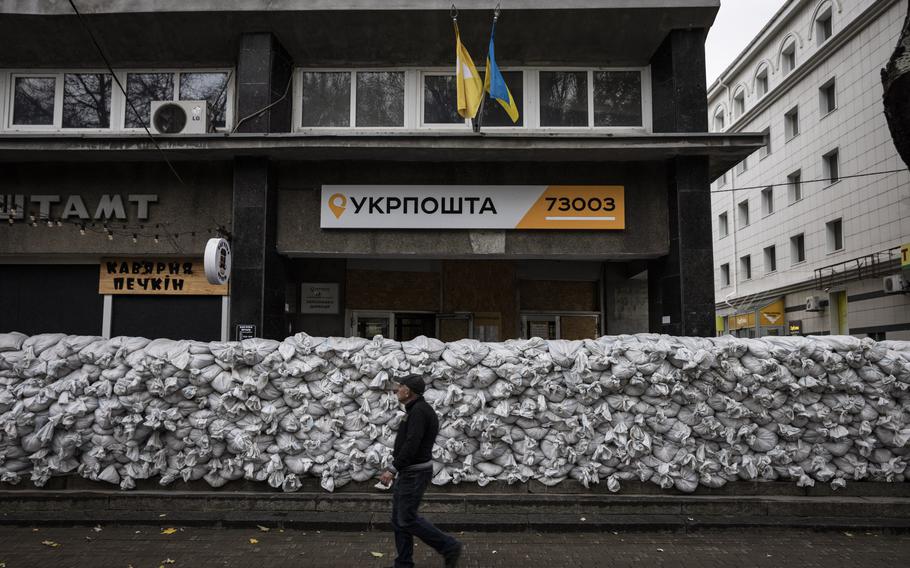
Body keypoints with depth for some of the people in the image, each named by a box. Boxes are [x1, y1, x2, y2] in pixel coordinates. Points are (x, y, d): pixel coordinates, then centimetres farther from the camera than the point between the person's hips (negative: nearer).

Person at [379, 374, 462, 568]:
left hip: (414, 474, -10)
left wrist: (393, 469, -27)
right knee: (398, 519, 11)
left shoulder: (419, 411, -19)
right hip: (408, 472, 10)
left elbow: (412, 444, -27)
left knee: (407, 519, -7)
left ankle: (449, 547, 1)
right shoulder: (416, 410, 14)